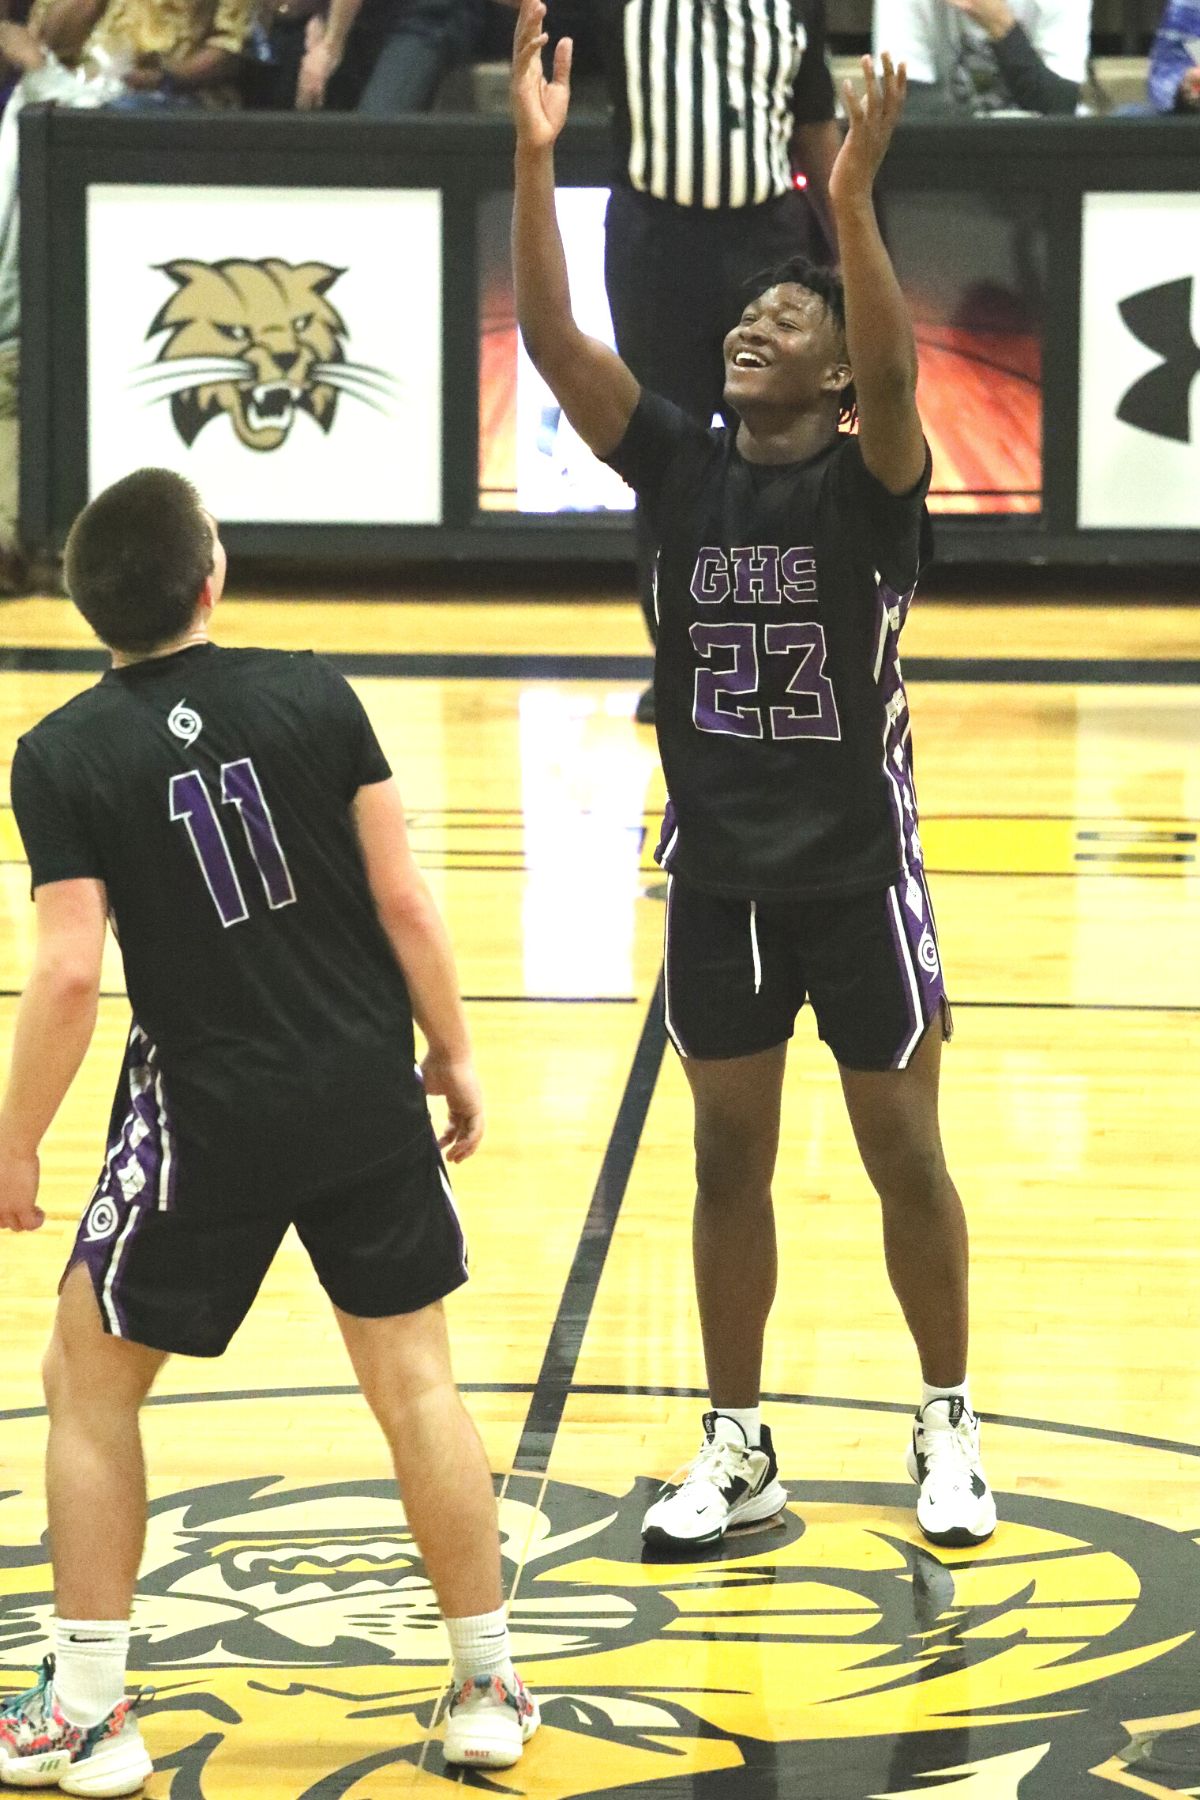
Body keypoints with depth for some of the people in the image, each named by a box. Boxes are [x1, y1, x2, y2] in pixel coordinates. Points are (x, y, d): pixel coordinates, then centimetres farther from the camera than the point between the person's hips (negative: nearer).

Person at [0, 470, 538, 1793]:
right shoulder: (313, 696, -4)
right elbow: (403, 900, -4)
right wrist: (453, 1053, 9)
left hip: (208, 1123, -2)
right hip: (369, 1102, 3)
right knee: (415, 1383, 14)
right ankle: (487, 1690, 19)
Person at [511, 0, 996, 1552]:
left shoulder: (869, 479, -10)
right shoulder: (680, 465, 0)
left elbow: (890, 375, -33)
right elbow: (551, 340, -11)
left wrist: (852, 204, -46)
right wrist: (535, 156, -23)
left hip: (856, 870, -4)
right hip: (717, 871, 4)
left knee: (903, 1158, 7)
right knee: (727, 1161, 11)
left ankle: (948, 1430, 22)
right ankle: (737, 1448, 21)